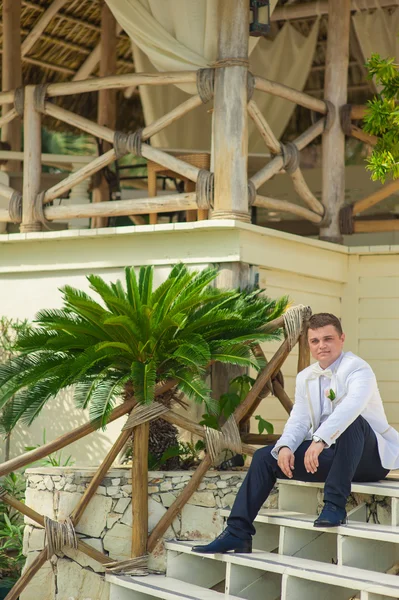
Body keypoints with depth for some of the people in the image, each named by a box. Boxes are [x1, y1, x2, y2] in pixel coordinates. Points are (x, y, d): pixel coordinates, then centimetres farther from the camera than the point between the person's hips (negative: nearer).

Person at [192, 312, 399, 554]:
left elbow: (351, 405, -33)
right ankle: (238, 533, -6)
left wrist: (320, 440, -46)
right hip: (330, 455, 7)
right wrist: (286, 446, -18)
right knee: (265, 456, -3)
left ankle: (335, 505, -33)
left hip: (371, 458, -7)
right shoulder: (305, 377, 11)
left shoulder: (357, 369, -13)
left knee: (351, 421, -38)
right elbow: (299, 420, 4)